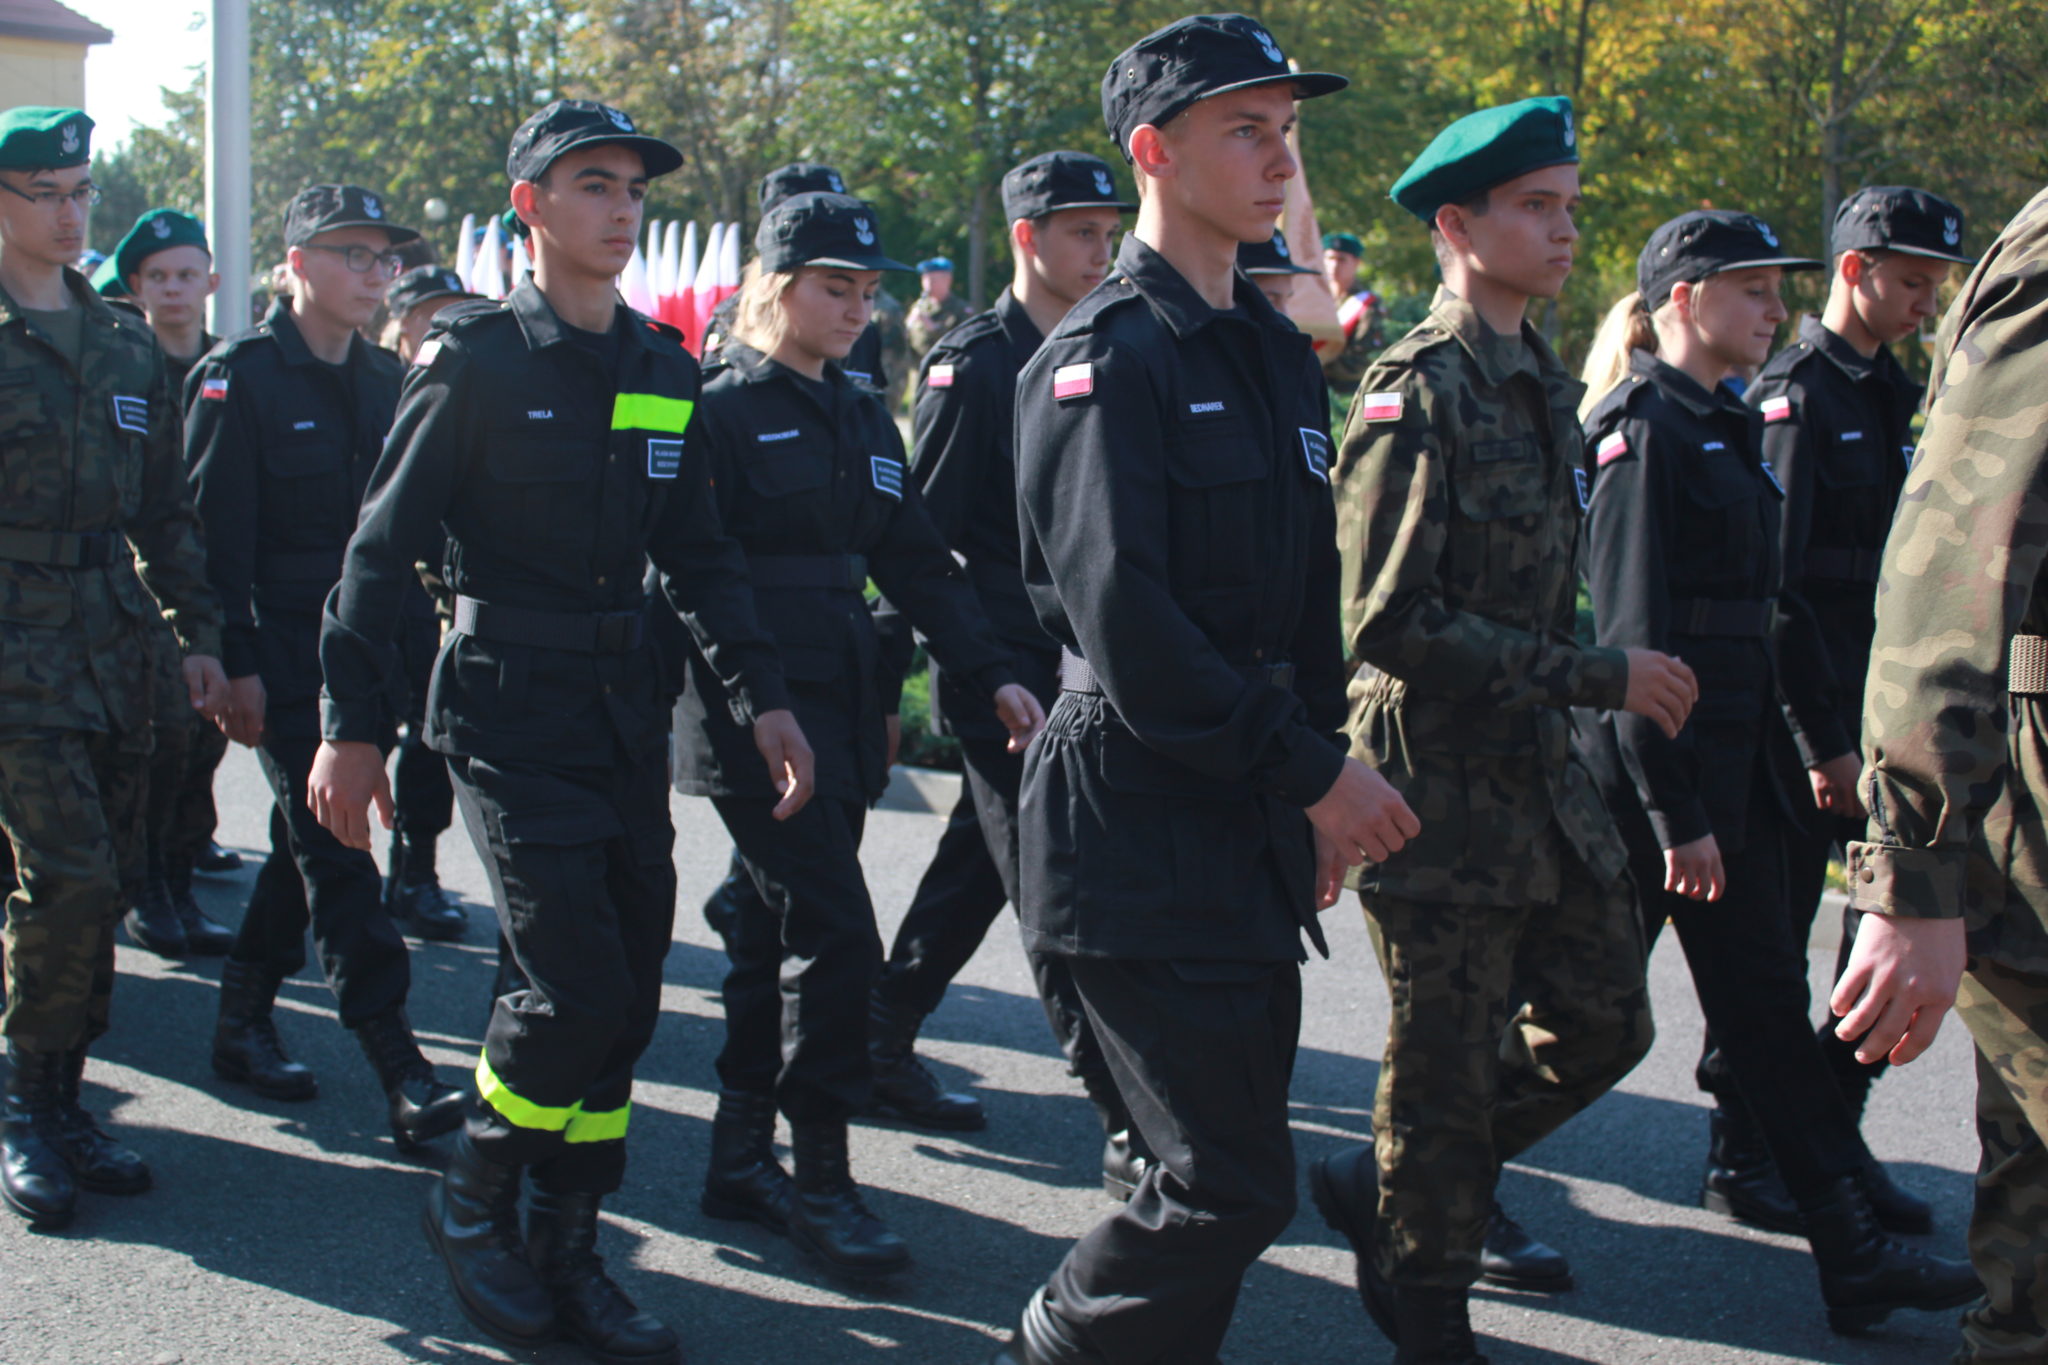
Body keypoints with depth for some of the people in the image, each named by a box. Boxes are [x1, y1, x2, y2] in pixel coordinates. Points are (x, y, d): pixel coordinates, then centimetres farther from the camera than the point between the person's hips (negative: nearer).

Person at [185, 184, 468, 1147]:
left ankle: (242, 1023, 28)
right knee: (333, 850, -9)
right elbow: (216, 535, -12)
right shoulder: (237, 379, -8)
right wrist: (237, 665, -17)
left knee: (309, 842, 14)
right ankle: (397, 1068, -11)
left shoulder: (385, 381, 12)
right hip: (281, 656, -7)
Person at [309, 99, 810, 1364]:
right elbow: (386, 546, -7)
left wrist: (763, 696, 5)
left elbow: (700, 550, 14)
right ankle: (474, 1199, 12)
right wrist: (353, 725, -10)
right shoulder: (476, 359, -7)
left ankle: (566, 1248, 19)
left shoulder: (664, 366, 9)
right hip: (508, 708, -6)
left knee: (629, 995, 5)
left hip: (629, 709, 6)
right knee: (578, 983, -13)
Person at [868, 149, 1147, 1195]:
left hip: (1072, 670, 8)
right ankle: (1132, 1135, -5)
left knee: (972, 875, 16)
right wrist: (887, 670, -13)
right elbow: (921, 531, -12)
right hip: (999, 670, -8)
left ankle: (882, 1051, 30)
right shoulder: (974, 362, -10)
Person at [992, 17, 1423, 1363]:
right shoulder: (1105, 357, -12)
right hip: (1144, 830, -8)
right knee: (1230, 1190, -6)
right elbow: (1124, 620, -20)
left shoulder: (1279, 352, 14)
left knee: (1229, 1173, 13)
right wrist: (1313, 770, -18)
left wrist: (1319, 772, 11)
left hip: (1259, 826, 8)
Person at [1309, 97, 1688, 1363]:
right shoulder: (1416, 394, -16)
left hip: (1543, 772, 8)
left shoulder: (1543, 381, 11)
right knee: (1451, 1064, 3)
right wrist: (1592, 676, -20)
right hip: (1443, 781, -8)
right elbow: (1390, 623, -22)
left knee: (1605, 1023, 14)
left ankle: (1387, 1184, 31)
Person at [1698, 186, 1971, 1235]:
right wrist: (1824, 741, -19)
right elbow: (1774, 586, -18)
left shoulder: (1894, 397, 15)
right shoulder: (1791, 398, -11)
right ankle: (1742, 1159, 14)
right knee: (1771, 941, 1)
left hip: (1881, 709, 8)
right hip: (1800, 717, -8)